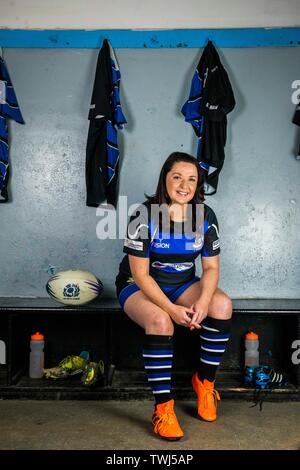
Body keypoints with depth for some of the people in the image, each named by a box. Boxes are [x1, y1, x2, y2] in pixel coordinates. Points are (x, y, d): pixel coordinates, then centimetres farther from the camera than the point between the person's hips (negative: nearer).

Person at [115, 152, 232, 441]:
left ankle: (204, 381, -2)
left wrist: (202, 302, -24)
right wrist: (172, 309, -31)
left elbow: (211, 268, -3)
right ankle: (163, 409, -22)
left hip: (183, 284, 4)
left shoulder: (205, 216, -5)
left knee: (222, 304, -23)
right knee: (159, 321, -36)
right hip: (138, 286, -4)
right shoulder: (145, 215, -19)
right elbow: (140, 274, -19)